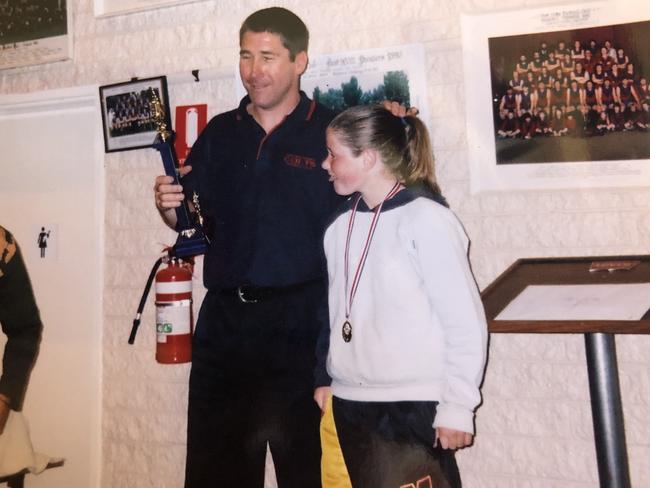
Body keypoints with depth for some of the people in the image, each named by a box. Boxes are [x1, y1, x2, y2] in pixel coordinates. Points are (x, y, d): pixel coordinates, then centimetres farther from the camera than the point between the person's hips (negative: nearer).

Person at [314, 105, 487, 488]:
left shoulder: (427, 219, -12)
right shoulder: (342, 224, 6)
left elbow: (466, 322, -11)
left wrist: (457, 406, -10)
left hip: (414, 409, -6)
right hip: (346, 406, 6)